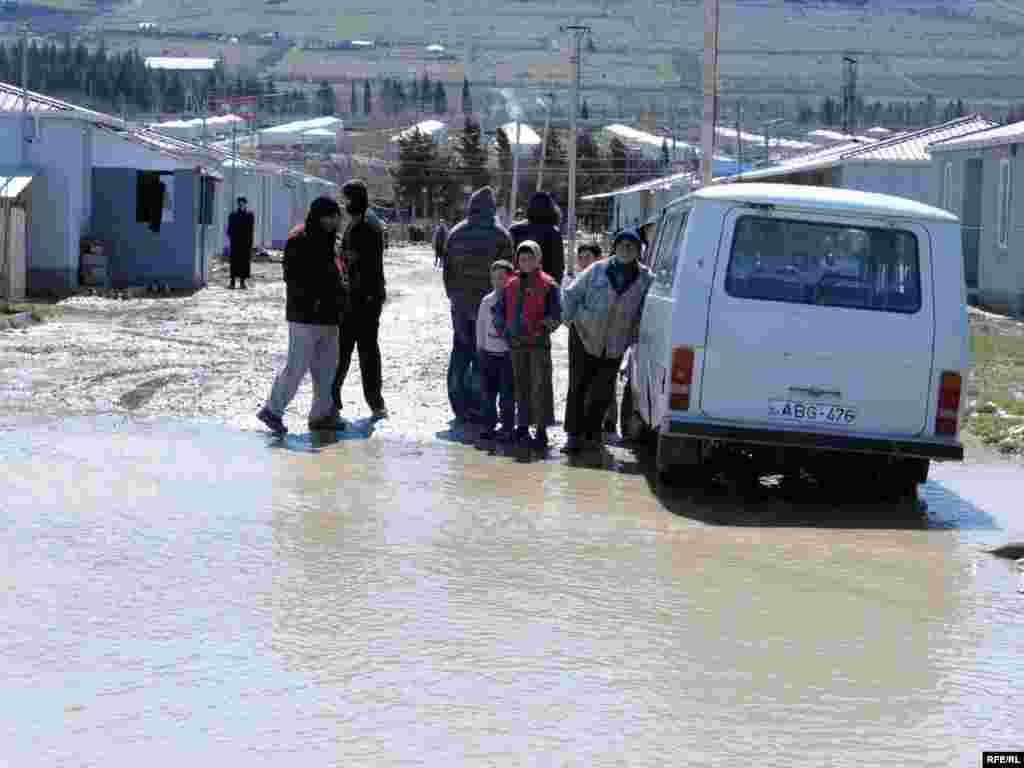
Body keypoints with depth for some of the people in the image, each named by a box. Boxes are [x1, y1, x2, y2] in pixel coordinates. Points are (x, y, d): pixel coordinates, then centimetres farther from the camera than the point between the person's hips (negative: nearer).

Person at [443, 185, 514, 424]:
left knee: (460, 353, 13)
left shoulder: (455, 234, 5)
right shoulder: (500, 235, -8)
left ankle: (460, 407, 14)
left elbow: (447, 269, 10)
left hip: (460, 303, 4)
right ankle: (477, 407, 3)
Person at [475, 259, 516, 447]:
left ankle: (507, 428, 7)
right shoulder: (487, 301, 8)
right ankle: (489, 426, 16)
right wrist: (480, 347, 10)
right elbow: (481, 325, 14)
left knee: (507, 393, -1)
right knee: (487, 392, 7)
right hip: (488, 352, 4)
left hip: (508, 353, -4)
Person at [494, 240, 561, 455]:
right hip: (516, 343, 5)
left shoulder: (548, 284, -2)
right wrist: (502, 328, 5)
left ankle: (541, 429, -3)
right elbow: (499, 309, 19)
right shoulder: (511, 285, 12)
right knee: (521, 387, 11)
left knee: (540, 386, -6)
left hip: (538, 342, -5)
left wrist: (544, 327, -18)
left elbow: (556, 314, -4)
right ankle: (523, 427, 19)